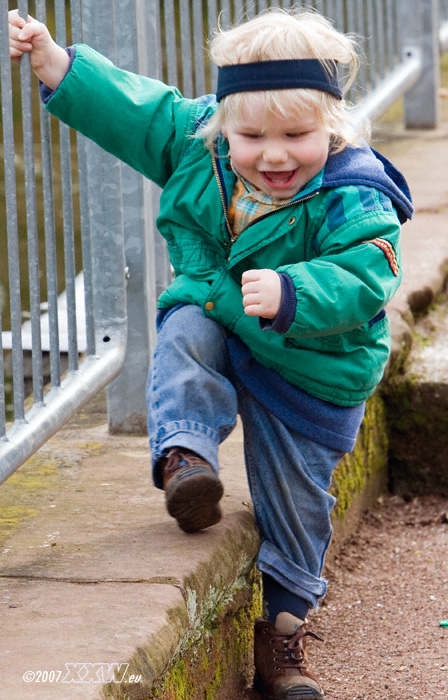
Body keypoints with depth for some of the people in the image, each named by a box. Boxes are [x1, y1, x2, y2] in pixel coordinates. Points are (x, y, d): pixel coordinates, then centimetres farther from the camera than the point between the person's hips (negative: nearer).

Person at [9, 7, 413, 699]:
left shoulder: (354, 201, -27)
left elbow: (359, 282, -37)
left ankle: (283, 620, 23)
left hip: (307, 370, -3)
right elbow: (127, 106, -5)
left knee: (293, 499, 6)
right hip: (215, 315, 4)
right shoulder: (197, 142, -13)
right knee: (183, 334, -32)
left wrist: (287, 293, -54)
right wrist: (52, 59, -9)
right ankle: (185, 454, -29)